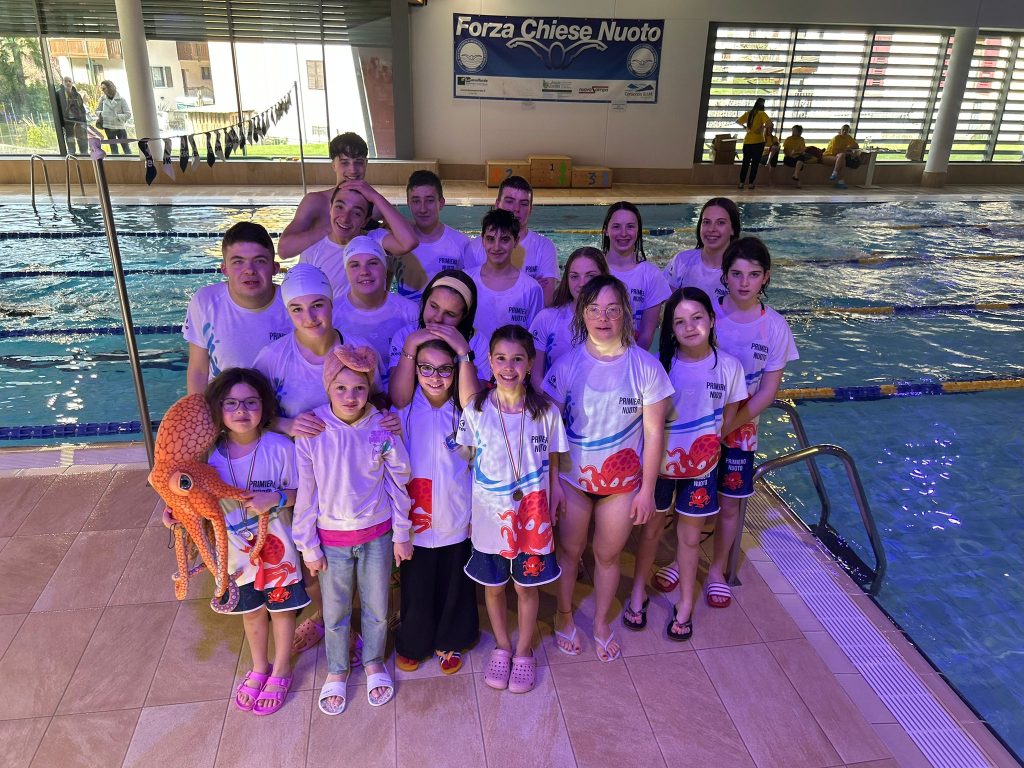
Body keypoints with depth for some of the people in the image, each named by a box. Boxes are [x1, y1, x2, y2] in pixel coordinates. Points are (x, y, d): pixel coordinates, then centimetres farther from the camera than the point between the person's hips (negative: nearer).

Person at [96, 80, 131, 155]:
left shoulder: (121, 99, -5)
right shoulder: (103, 98, 5)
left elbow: (128, 115, -7)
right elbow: (97, 110, 16)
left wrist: (117, 117, -17)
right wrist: (100, 114, -5)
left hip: (120, 127, -3)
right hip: (108, 127, 3)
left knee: (125, 147, 1)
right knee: (113, 149, 6)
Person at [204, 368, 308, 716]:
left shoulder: (281, 448, -21)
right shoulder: (210, 455, -12)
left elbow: (301, 493, -11)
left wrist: (276, 499, -29)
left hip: (277, 547, -3)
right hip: (239, 552, 3)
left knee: (282, 608, 17)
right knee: (251, 611, 23)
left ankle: (281, 670, 42)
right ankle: (259, 667, 49)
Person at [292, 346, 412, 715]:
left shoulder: (382, 428, -13)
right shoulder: (311, 431, -16)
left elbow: (398, 483, -3)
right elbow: (305, 492, -8)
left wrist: (401, 534, 2)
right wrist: (308, 545, -4)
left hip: (377, 535, 1)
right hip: (332, 538, -1)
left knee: (377, 607, 18)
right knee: (335, 612, 18)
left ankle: (374, 661, 45)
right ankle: (337, 670, 42)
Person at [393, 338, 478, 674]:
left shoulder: (464, 412, -5)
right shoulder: (403, 412, -8)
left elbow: (478, 465, 4)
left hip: (456, 520, 1)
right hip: (415, 521, -1)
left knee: (454, 586, 16)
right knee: (415, 587, 13)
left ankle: (448, 642, 40)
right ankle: (412, 643, 39)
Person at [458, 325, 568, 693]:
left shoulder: (546, 411, -9)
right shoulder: (475, 409, -10)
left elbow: (552, 466, 0)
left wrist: (551, 510, 2)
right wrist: (465, 511, 0)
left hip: (531, 517, 0)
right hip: (489, 517, 1)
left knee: (527, 587, 15)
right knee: (493, 586, 17)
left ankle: (524, 651, 39)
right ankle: (502, 646, 42)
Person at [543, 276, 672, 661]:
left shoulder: (645, 366, -13)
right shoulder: (567, 364, -12)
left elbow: (653, 431, -7)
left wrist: (647, 489, -5)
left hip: (623, 480, 0)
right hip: (573, 477, 0)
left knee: (608, 555, 16)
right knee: (569, 550, 16)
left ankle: (601, 622, 41)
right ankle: (564, 616, 42)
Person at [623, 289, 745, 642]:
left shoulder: (729, 367, -12)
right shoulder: (658, 364, -15)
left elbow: (727, 419, 1)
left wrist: (703, 445, -6)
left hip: (701, 466, 1)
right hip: (658, 462, 0)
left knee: (690, 537, 15)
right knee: (651, 529, 17)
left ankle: (685, 605, 35)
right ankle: (638, 593, 39)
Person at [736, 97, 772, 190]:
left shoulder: (748, 113, 8)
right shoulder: (761, 114, -6)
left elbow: (738, 121, 19)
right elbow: (769, 123, -20)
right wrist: (763, 128, -6)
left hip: (747, 141, 4)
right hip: (758, 141, -4)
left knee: (745, 162, 9)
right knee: (755, 163, 2)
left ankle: (741, 183, 4)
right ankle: (751, 183, 0)